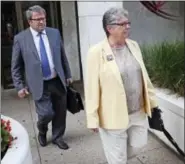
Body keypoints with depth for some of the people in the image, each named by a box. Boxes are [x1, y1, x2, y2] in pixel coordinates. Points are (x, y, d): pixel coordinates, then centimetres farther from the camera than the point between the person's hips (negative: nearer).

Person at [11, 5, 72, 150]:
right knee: (46, 113, -5)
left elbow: (63, 56, 10)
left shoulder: (55, 33, 2)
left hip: (58, 81, 3)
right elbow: (16, 66, 1)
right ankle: (42, 131, 31)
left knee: (60, 112, 11)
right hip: (39, 84, -3)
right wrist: (20, 86, -2)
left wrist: (68, 75, 11)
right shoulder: (20, 38, -5)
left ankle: (57, 137, 35)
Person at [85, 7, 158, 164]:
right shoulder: (97, 52, -16)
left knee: (138, 145, 22)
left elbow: (144, 76, 9)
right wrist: (93, 118, -12)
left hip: (139, 112, 6)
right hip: (114, 116, -5)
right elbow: (92, 88, -14)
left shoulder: (133, 45, 2)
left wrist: (151, 101, 12)